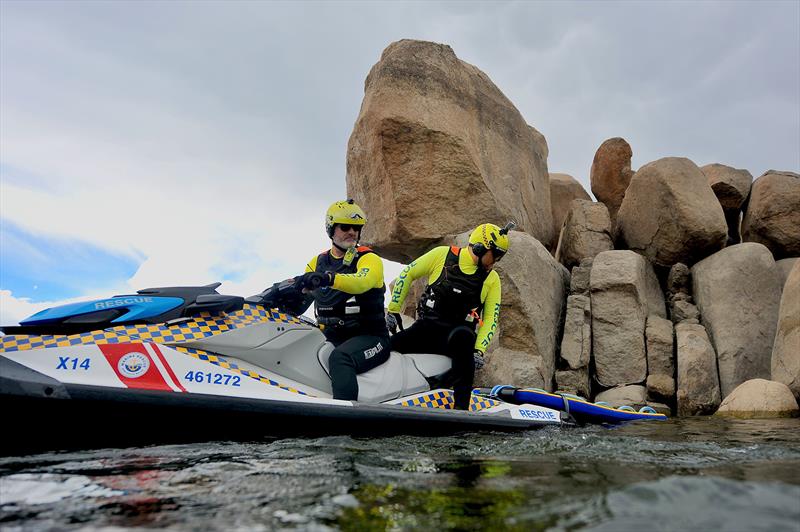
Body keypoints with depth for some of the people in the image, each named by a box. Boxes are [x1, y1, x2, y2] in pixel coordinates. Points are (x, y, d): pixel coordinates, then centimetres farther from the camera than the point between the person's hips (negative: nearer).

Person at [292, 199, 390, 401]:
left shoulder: (369, 258, -2)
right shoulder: (318, 262, 15)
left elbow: (361, 282, -26)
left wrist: (328, 278, -43)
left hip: (368, 337, -5)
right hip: (330, 337, 5)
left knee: (340, 358, -36)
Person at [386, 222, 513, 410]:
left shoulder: (491, 278, 4)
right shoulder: (442, 254, 0)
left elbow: (491, 318, 2)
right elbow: (407, 274, 7)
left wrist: (479, 349, -13)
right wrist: (393, 309, 6)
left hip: (459, 333, 0)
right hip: (425, 327, 1)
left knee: (463, 337, -38)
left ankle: (462, 407, -35)